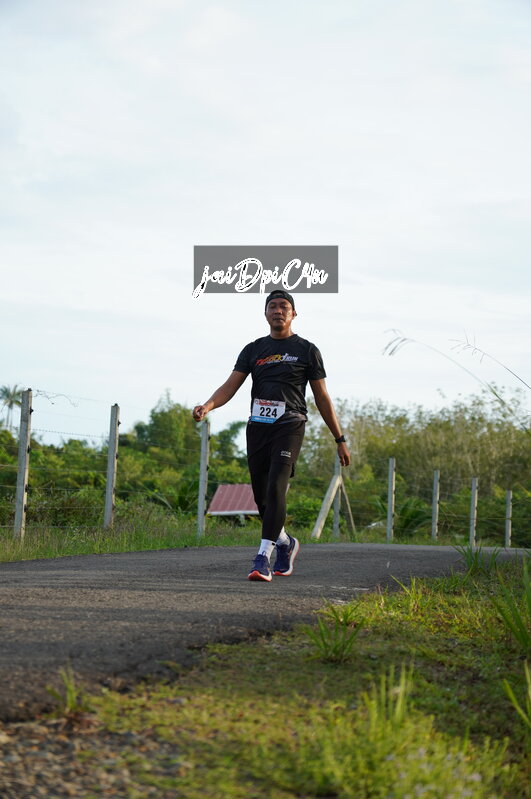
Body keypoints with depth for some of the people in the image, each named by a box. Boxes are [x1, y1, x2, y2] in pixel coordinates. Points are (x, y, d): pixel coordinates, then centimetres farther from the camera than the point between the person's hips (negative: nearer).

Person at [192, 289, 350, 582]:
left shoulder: (307, 350, 7)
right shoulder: (253, 350, 13)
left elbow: (322, 398, 9)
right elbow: (230, 386, 3)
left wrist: (340, 440, 7)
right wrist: (207, 406, -18)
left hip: (289, 425, -4)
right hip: (258, 426, 4)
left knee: (276, 489, -19)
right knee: (261, 496, 7)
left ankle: (263, 558, -22)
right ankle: (285, 544, 33)